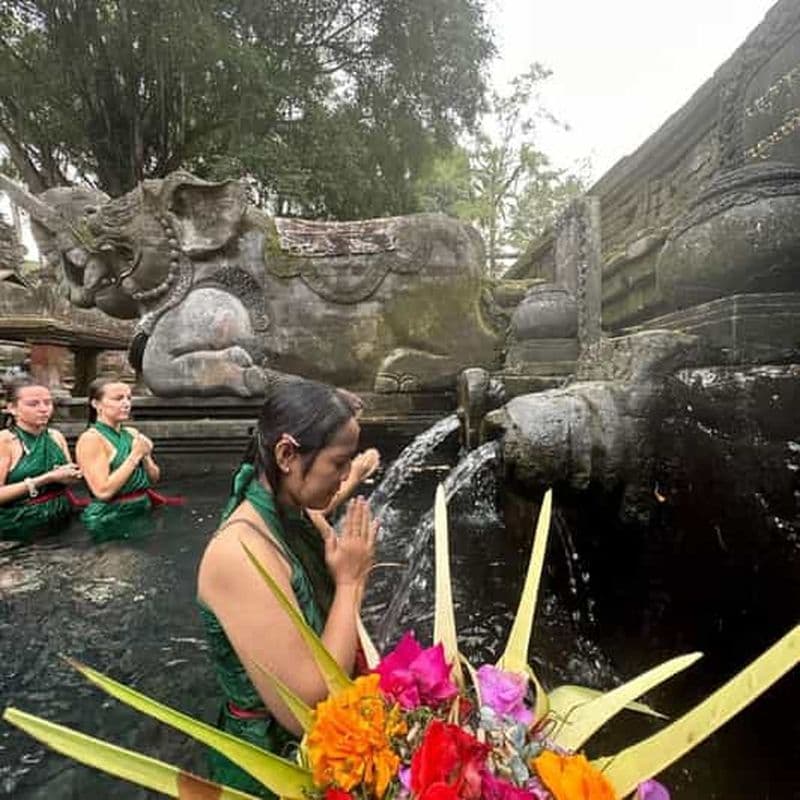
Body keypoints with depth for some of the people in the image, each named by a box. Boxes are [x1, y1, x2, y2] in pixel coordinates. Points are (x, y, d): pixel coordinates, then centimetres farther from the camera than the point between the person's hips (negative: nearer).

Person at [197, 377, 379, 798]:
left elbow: (333, 641, 3)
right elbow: (304, 709, -30)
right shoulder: (242, 552, -31)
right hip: (269, 766, -7)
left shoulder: (301, 519, -7)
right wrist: (350, 581, -25)